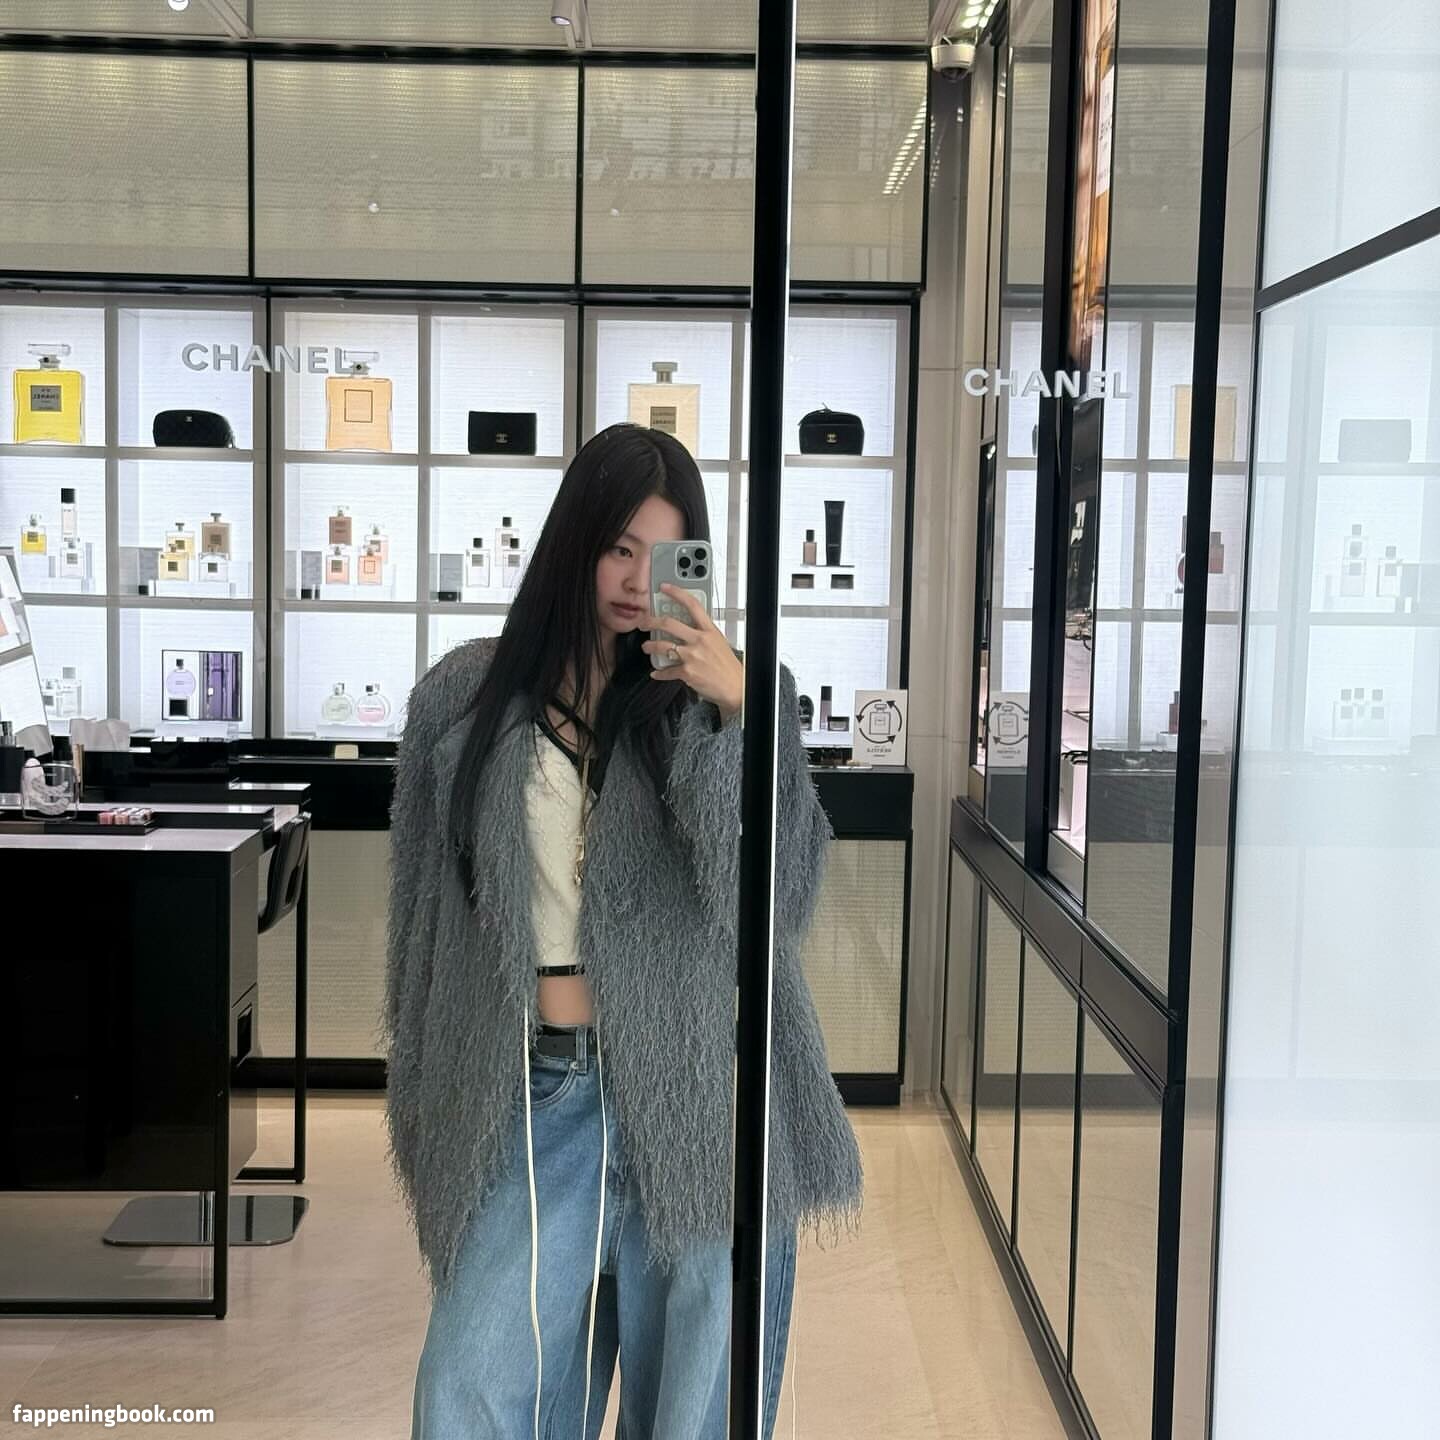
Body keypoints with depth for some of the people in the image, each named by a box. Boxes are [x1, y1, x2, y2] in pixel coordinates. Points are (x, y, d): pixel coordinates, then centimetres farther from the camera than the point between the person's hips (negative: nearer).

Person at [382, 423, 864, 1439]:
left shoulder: (731, 692, 1)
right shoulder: (466, 699, 4)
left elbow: (776, 897, -11)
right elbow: (427, 914, 11)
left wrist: (737, 715, -21)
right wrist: (427, 1104, 13)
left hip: (695, 1089, -1)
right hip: (533, 1096, 1)